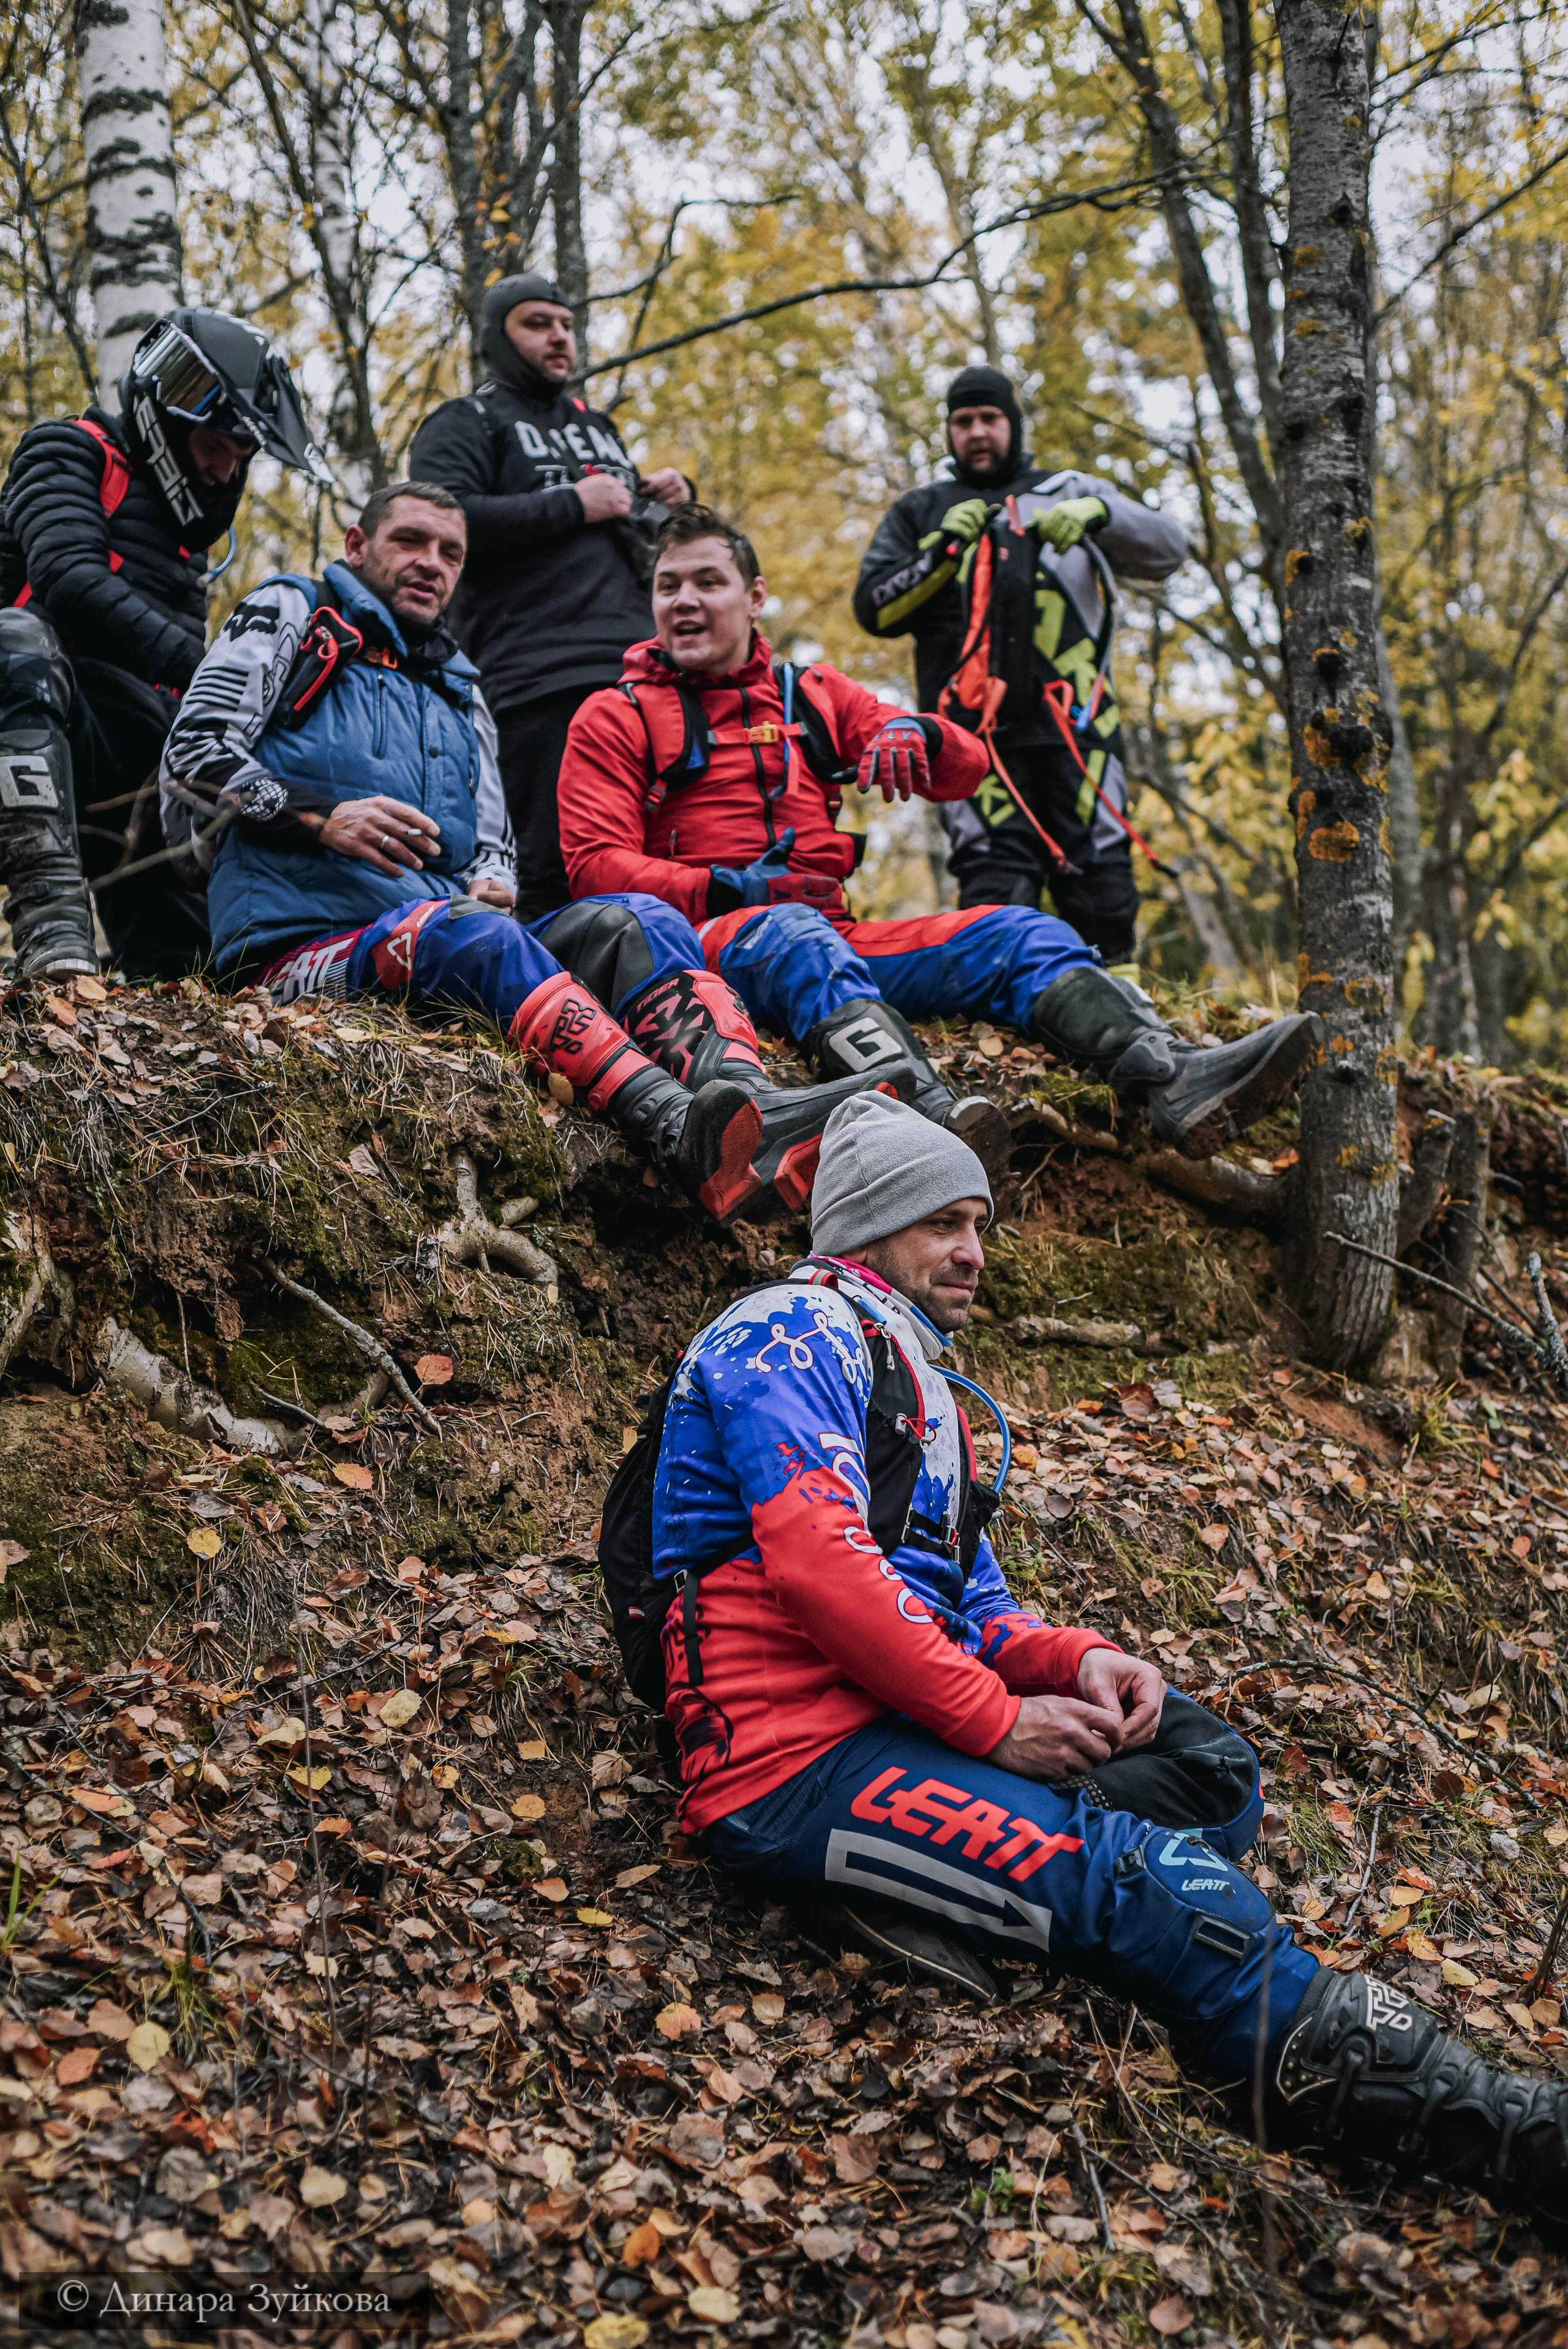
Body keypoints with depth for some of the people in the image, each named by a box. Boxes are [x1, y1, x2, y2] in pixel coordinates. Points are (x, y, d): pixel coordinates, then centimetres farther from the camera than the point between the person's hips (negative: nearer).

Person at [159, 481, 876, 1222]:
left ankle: (738, 1095, -50)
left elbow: (488, 847, 27)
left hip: (450, 924, 6)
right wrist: (320, 819, -15)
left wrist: (492, 881, 1)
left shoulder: (459, 694, 31)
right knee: (479, 938, -37)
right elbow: (193, 758, 1)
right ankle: (682, 1133, -60)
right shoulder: (289, 616, 14)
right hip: (305, 948, -6)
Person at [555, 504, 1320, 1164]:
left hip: (835, 939, 5)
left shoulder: (812, 694, 22)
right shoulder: (617, 717, 11)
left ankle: (1177, 1080, -38)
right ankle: (931, 1114, -65)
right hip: (705, 939, -5)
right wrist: (722, 890, -16)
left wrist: (917, 736, -5)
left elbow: (966, 769, 19)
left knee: (1013, 933, -15)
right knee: (792, 935, -39)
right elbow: (597, 864, -1)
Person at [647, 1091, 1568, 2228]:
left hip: (903, 1711, 10)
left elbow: (975, 1603, 22)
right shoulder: (790, 1334, -3)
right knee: (1135, 1869, -25)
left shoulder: (923, 1391, 27)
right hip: (798, 1756, -9)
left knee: (1213, 1763, -5)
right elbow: (819, 1563, -18)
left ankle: (938, 1886, -25)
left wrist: (1076, 1661, -2)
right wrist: (998, 1720, -15)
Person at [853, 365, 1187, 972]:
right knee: (995, 882, -13)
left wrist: (1098, 514, -10)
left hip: (1075, 720, 0)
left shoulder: (1070, 492, 21)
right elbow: (874, 610, 11)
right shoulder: (920, 512, 23)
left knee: (1098, 875, -7)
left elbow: (1169, 548, 9)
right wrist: (945, 551, -2)